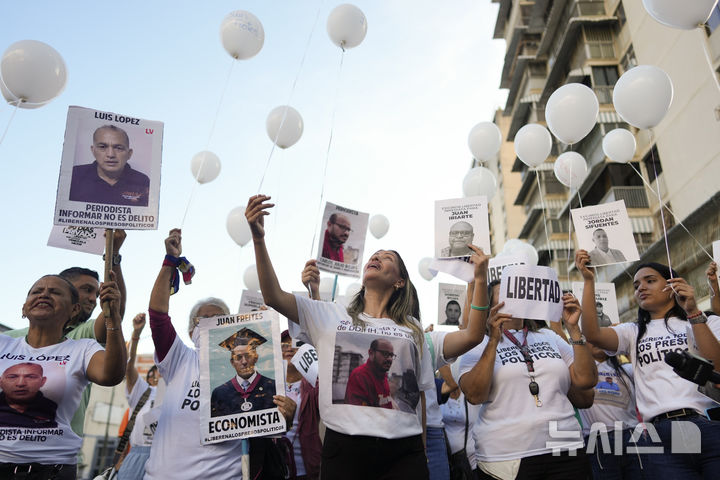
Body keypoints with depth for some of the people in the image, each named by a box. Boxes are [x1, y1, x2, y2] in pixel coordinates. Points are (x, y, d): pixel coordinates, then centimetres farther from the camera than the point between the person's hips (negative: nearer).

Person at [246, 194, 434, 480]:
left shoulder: (412, 329, 10)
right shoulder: (329, 316, 7)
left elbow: (420, 392, 12)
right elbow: (274, 297, -4)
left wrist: (422, 454, 11)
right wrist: (258, 238, -13)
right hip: (344, 447, 0)